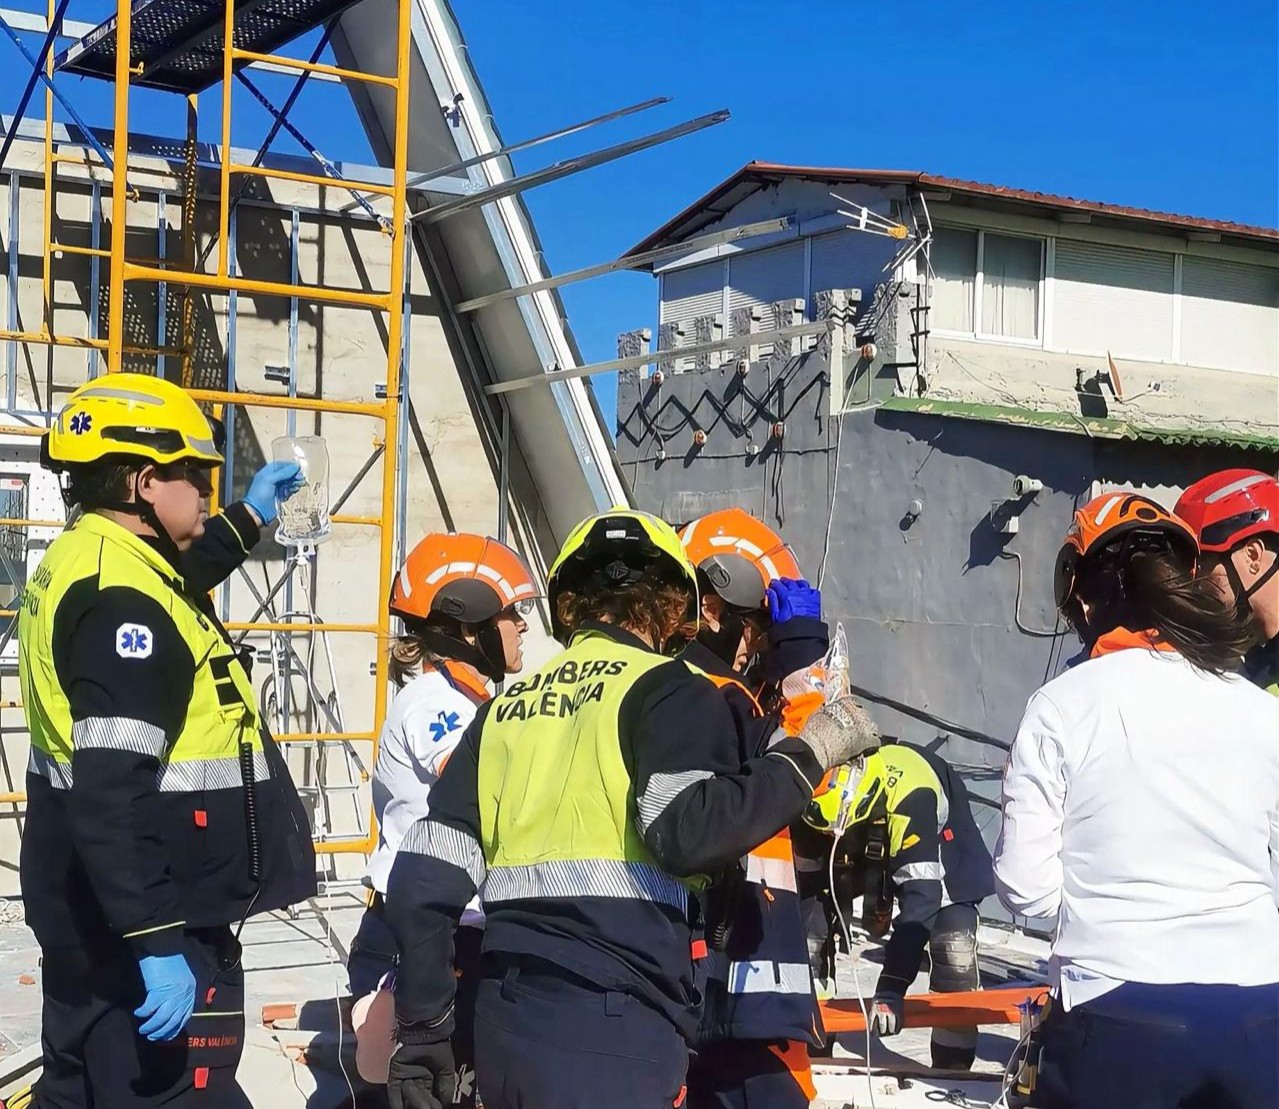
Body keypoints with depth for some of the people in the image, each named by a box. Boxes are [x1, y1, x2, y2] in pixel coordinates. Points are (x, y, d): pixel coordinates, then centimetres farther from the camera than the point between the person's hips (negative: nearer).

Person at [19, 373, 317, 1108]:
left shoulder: (85, 562, 9)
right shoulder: (121, 600, -23)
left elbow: (172, 582, 35)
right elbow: (113, 792, -30)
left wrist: (249, 518, 39)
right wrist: (158, 942, -31)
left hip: (91, 915, 11)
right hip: (144, 930, -11)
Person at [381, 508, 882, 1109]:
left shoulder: (505, 707, 15)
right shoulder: (667, 689, -1)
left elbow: (423, 880, 11)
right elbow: (690, 832, -20)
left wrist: (422, 1029, 19)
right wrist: (810, 752, -7)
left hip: (503, 1026, 7)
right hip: (610, 1038, -6)